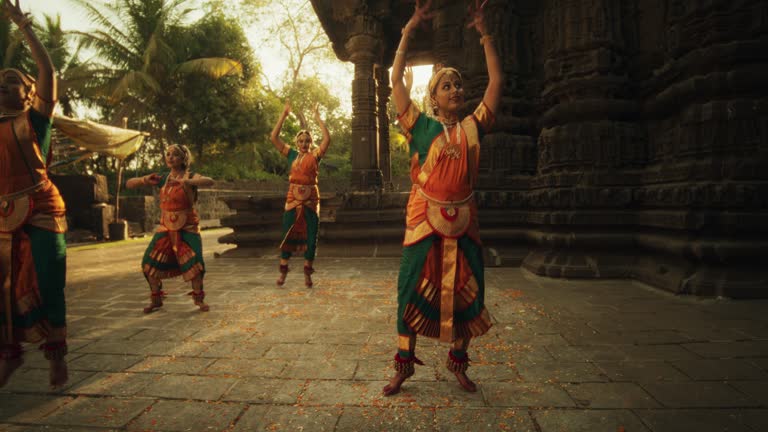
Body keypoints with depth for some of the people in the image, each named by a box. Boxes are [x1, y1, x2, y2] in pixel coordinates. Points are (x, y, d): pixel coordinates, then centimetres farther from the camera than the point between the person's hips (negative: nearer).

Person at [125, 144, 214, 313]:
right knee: (150, 262, -1)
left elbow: (210, 181, -30)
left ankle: (199, 299, 6)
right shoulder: (162, 178, 3)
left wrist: (187, 182, -46)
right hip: (166, 227, 4)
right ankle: (155, 300, 19)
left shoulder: (191, 176, -8)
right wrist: (145, 180, -19)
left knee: (193, 261, -16)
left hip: (187, 227, -4)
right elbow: (129, 184, 3)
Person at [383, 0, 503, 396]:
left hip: (463, 222, 3)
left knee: (465, 293, 8)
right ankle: (404, 364, 16)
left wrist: (484, 33, 9)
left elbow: (496, 82, 9)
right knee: (414, 291, 2)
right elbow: (396, 81, -2)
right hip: (424, 221, -3)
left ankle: (458, 362, 27)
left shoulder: (473, 127, 8)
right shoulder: (422, 126, 2)